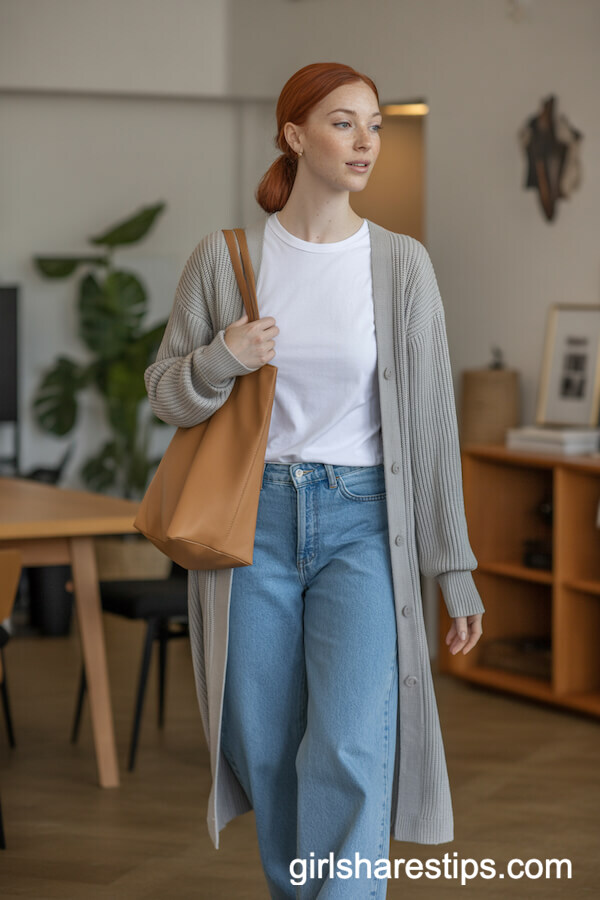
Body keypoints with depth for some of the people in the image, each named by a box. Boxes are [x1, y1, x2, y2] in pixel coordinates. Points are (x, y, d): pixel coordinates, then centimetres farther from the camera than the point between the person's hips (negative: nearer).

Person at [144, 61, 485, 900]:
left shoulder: (402, 264, -2)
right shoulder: (224, 257, -1)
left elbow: (430, 419, 1)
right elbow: (166, 392, 6)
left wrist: (455, 569, 1)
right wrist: (220, 360, -17)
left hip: (361, 523, -1)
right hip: (255, 517, 1)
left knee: (351, 755, -14)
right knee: (266, 753, 9)